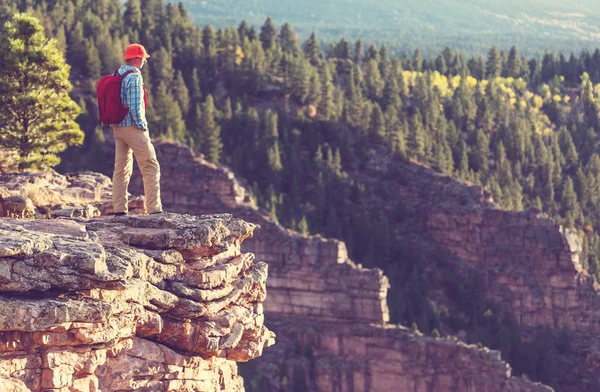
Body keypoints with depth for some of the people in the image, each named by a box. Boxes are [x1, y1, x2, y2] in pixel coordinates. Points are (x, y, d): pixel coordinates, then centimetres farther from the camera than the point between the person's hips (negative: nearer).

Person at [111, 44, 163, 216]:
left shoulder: (116, 75, 11)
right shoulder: (134, 77, -15)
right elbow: (135, 106, -21)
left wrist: (115, 124, 16)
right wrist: (142, 126, -11)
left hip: (118, 128, 9)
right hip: (133, 128, -9)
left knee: (121, 168, 11)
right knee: (150, 167, -4)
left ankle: (119, 210, 9)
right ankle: (154, 208, -8)